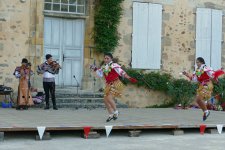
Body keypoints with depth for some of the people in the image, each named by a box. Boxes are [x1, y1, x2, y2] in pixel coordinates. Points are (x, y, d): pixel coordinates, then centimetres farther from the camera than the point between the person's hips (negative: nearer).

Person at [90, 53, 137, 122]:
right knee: (105, 99, 6)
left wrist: (129, 78, -25)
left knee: (109, 98, -20)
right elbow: (100, 74, 15)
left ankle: (116, 112, 2)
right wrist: (95, 69, 3)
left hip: (115, 84, -8)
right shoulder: (103, 67, 8)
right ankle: (111, 114, 22)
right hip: (108, 85, 8)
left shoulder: (114, 65, -14)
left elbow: (121, 72, -18)